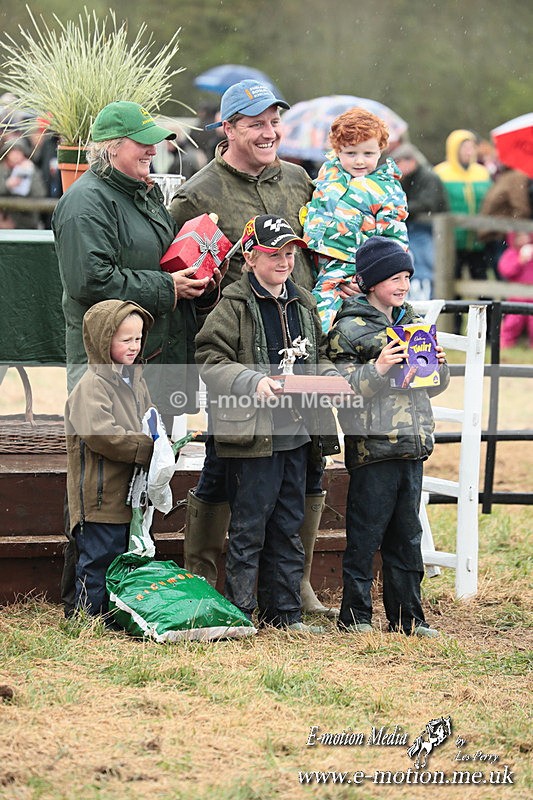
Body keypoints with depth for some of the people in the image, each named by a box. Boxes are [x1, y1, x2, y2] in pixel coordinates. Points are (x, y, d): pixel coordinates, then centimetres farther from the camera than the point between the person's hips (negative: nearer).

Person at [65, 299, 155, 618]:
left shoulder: (136, 381, 15)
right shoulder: (92, 385, -14)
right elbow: (99, 433, -27)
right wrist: (147, 448, -24)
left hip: (132, 493, 9)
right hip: (101, 498, -9)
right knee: (99, 560, -4)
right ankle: (90, 617, 3)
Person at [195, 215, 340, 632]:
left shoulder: (304, 304, 14)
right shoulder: (234, 305, -7)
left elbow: (317, 357, 24)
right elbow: (211, 362, -12)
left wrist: (330, 379, 4)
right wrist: (253, 382, -25)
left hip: (297, 432, 7)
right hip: (253, 433, -7)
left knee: (289, 526, 12)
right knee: (249, 525, -2)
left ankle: (284, 610, 20)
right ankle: (239, 611, 5)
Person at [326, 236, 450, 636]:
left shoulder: (412, 322, 15)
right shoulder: (349, 329, -6)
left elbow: (433, 386, 22)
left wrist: (439, 366, 2)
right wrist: (377, 370, -22)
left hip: (412, 445, 6)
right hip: (372, 448, -6)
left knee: (407, 536, 12)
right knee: (364, 536, -1)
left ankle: (407, 617, 19)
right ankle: (355, 615, 8)